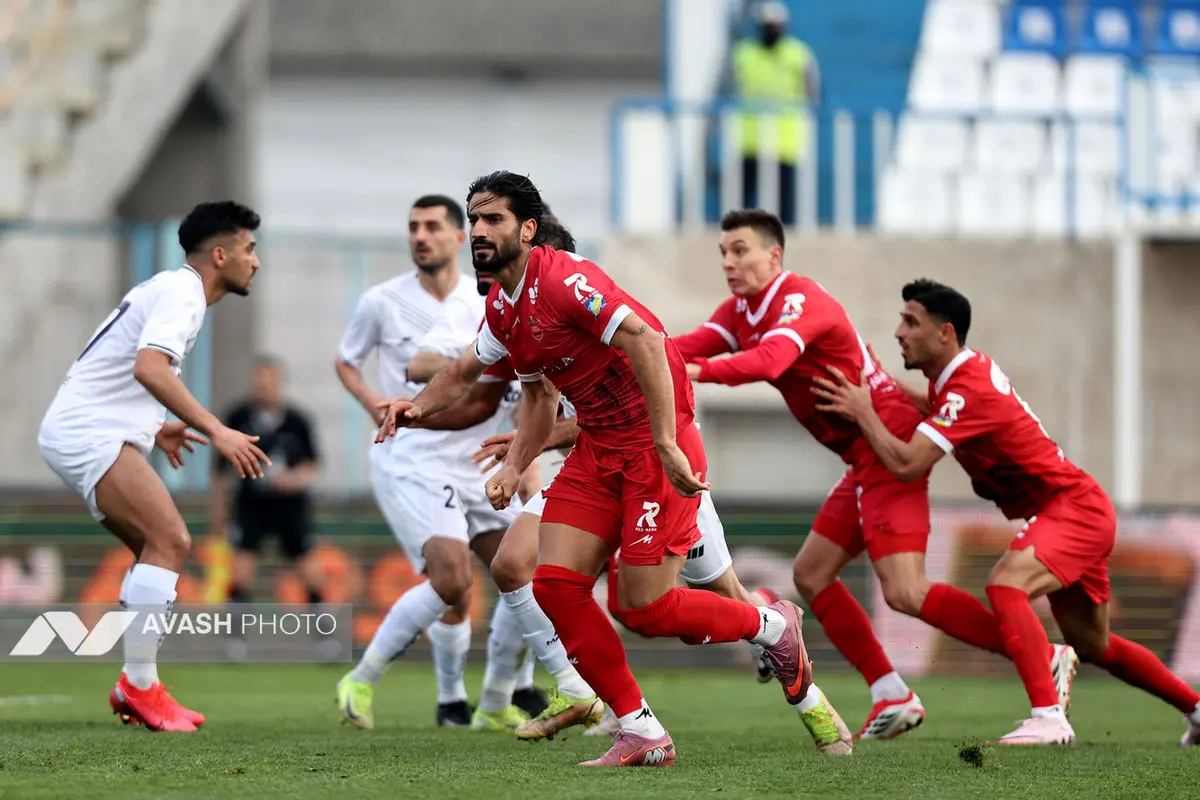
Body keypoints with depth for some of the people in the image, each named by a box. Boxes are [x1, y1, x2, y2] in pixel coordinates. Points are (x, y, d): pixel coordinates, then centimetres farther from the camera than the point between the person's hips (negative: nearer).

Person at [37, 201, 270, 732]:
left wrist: (153, 427, 32)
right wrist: (214, 430, -31)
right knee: (171, 540, -19)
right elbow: (149, 367, -30)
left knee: (162, 548, 10)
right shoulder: (180, 293, -12)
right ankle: (140, 685, -20)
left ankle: (134, 686, 10)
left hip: (81, 432, 11)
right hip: (90, 434, -11)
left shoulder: (170, 289, 20)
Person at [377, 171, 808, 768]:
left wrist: (667, 447, -32)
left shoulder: (562, 280, -19)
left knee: (644, 608, -9)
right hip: (597, 446, 9)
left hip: (653, 444, -9)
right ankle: (642, 734, 4)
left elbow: (646, 342, -29)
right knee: (554, 584, -4)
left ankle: (772, 626, 20)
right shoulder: (501, 309, 10)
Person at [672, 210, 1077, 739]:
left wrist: (698, 371, -50)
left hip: (888, 446, -10)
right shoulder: (743, 309, 12)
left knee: (905, 593, -17)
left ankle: (1045, 658, -12)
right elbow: (687, 348, -1)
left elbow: (769, 360, -36)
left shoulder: (800, 300, -17)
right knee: (811, 575, 9)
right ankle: (893, 698, 12)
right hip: (865, 459, 10)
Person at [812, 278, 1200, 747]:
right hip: (1078, 511, 10)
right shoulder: (964, 371, 5)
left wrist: (862, 412, -16)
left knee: (1006, 584, -32)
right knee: (1092, 646, 19)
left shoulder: (968, 390, -25)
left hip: (1074, 510, -10)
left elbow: (906, 464, -30)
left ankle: (1049, 719, -36)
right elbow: (937, 408, 30)